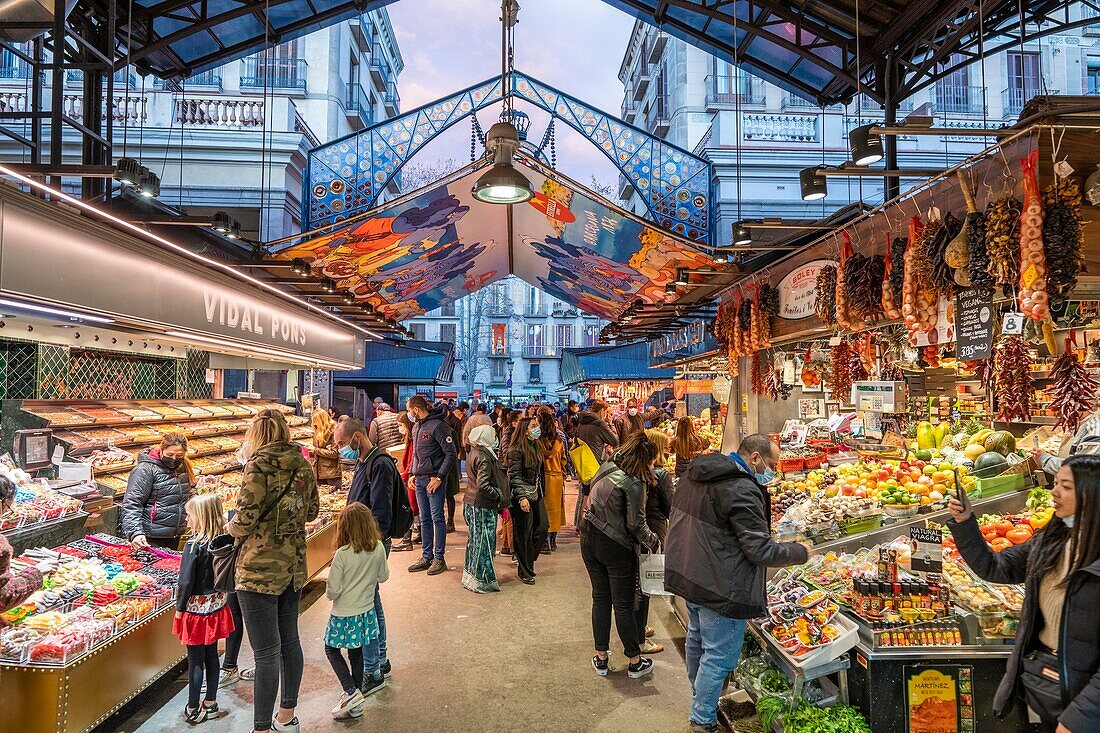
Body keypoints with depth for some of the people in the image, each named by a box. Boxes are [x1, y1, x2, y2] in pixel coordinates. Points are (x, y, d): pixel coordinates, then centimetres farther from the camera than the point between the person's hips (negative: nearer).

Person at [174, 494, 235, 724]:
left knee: (195, 660, 6)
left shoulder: (194, 545, -21)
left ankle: (193, 710, 19)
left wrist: (179, 608, -6)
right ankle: (210, 705, 27)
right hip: (216, 606, 6)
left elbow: (186, 581, -19)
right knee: (211, 656, 16)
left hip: (196, 608, -6)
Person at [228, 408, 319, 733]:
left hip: (260, 569, -7)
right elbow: (312, 511, 12)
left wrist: (231, 528, 1)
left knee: (266, 652, 0)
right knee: (289, 640, 19)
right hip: (294, 564, 7)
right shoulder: (302, 465, 4)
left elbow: (246, 518, -19)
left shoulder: (259, 466, -15)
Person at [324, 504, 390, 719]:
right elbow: (384, 576, 5)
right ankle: (355, 704, 26)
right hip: (366, 611, 5)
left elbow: (332, 591, -16)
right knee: (356, 653, 17)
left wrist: (330, 592, 6)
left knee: (331, 649, 17)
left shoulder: (342, 554, -22)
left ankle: (352, 692, 5)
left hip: (344, 614, -4)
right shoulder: (378, 548, -10)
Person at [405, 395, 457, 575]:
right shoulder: (416, 427, 14)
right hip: (419, 480, 8)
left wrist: (439, 477, -17)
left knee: (437, 518, 0)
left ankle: (439, 558, 8)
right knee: (424, 520, 12)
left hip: (434, 479, -8)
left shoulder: (438, 426, -13)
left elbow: (451, 454, -15)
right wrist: (412, 474, 10)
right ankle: (427, 556, 21)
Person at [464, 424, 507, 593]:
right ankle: (482, 581, 9)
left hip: (470, 503, 9)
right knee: (484, 543, 0)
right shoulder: (484, 457, -21)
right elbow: (483, 486, -28)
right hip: (483, 507, -9)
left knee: (474, 540, 18)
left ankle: (470, 576, 29)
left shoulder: (472, 453, 8)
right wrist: (499, 495, -15)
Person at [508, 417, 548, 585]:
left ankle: (526, 559, 26)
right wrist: (522, 497, -22)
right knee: (524, 534, 1)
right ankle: (525, 572, 13)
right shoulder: (517, 450, -13)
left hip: (536, 495, 8)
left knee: (542, 528, 6)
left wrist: (541, 492, 16)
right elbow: (514, 476, -16)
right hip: (522, 497, -8)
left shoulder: (537, 447, 10)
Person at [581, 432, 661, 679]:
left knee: (600, 599, 17)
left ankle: (601, 658, 26)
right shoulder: (634, 483, -19)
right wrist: (652, 541, 1)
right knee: (624, 605, 7)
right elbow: (636, 524, -17)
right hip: (615, 548, -7)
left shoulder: (607, 467, 3)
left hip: (589, 541, 7)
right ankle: (635, 662, 22)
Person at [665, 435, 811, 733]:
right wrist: (800, 552, -7)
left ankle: (699, 698, 46)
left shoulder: (693, 475, 3)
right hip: (720, 587, -9)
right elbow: (760, 551, -23)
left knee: (697, 639, 26)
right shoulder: (742, 490, -24)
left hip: (687, 574, 10)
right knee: (719, 655, 6)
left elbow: (678, 519, 16)